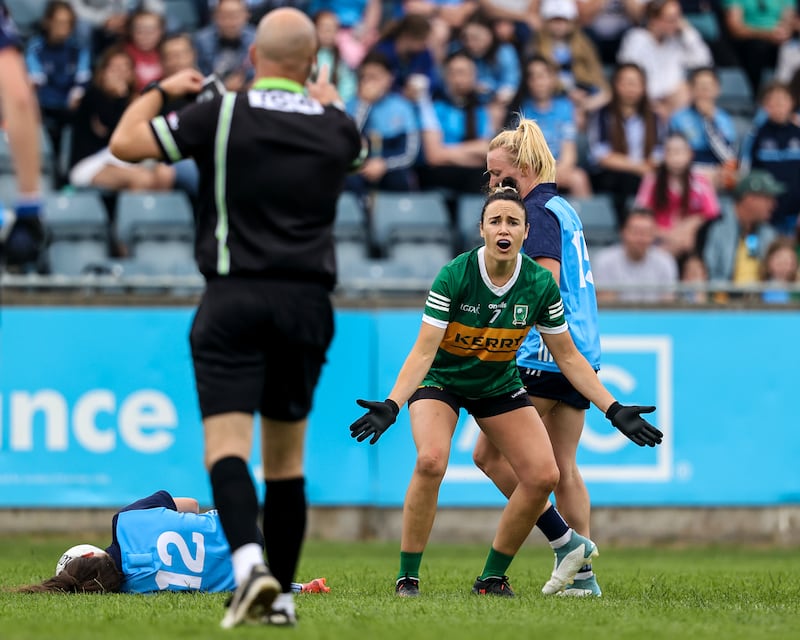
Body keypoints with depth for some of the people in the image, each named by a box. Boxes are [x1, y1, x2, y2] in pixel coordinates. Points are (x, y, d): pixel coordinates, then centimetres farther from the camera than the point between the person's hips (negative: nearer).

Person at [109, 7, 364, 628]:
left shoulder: (221, 115, -6)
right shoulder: (334, 127, 4)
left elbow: (126, 142, -3)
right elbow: (358, 151, 30)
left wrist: (161, 89, 14)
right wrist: (328, 97, 47)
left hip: (234, 298, -3)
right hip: (308, 301, 3)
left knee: (226, 445, -10)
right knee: (286, 458, 12)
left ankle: (249, 559, -33)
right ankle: (281, 594, 14)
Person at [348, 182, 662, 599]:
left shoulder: (541, 284, -15)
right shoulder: (454, 276, -25)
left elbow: (568, 357, -5)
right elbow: (424, 350, -27)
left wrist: (613, 410, -10)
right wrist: (392, 404, -40)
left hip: (499, 385, 4)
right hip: (441, 381, -4)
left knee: (543, 475, -10)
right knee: (431, 460, -30)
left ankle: (492, 577, 8)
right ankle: (407, 577, -18)